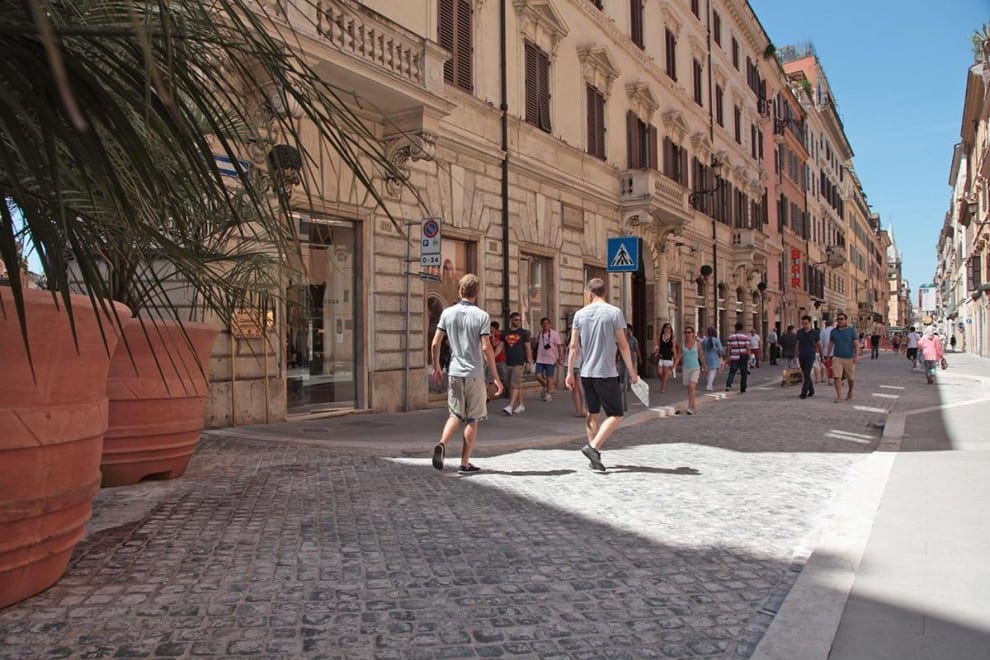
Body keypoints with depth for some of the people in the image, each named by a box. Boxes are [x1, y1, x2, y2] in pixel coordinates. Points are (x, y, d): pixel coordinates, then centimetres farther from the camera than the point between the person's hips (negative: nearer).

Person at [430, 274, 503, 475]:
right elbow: (486, 348, -12)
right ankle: (465, 464, 12)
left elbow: (435, 343, 3)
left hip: (454, 373, 3)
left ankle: (442, 444, -11)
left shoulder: (447, 313, 3)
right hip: (475, 373, -3)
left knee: (456, 415, 15)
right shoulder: (482, 316, -8)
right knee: (472, 420, 8)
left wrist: (436, 367, 17)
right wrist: (496, 377, -6)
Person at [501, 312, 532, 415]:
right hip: (508, 363, 4)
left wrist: (529, 361, -5)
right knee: (518, 385, 12)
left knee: (514, 385, -12)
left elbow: (528, 348, 1)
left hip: (519, 362, -4)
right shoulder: (505, 333, 10)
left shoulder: (523, 332, 1)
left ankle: (510, 406, -18)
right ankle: (520, 405, 21)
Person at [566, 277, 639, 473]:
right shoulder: (614, 312, -6)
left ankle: (594, 457, 18)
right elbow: (623, 345, -6)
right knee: (616, 415, 2)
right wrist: (632, 372, 2)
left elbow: (573, 346, 5)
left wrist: (570, 373, 11)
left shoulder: (580, 314, 4)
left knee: (593, 414, 14)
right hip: (606, 373, -5)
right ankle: (593, 447, -13)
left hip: (586, 373, 5)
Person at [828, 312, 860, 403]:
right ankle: (839, 396, -6)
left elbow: (856, 344, -6)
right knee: (837, 377, -10)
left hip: (849, 358, -1)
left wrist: (857, 355, -16)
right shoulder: (834, 331, 6)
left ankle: (850, 391, 37)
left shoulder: (851, 330, -2)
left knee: (851, 378, 11)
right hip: (837, 358, 1)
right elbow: (830, 344, 13)